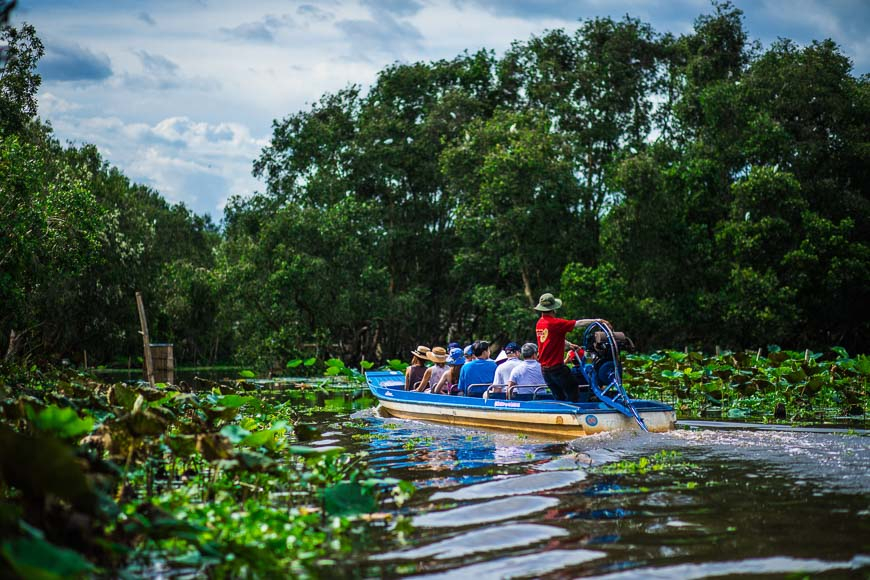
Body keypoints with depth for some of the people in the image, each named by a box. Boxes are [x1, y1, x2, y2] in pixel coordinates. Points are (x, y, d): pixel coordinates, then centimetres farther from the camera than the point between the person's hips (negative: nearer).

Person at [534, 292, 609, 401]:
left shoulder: (539, 324, 7)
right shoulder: (555, 323, -17)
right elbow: (579, 323, -16)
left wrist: (569, 344, 35)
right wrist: (598, 320, -8)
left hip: (544, 369, 8)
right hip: (557, 367, -8)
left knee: (559, 397, 16)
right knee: (573, 396, 1)